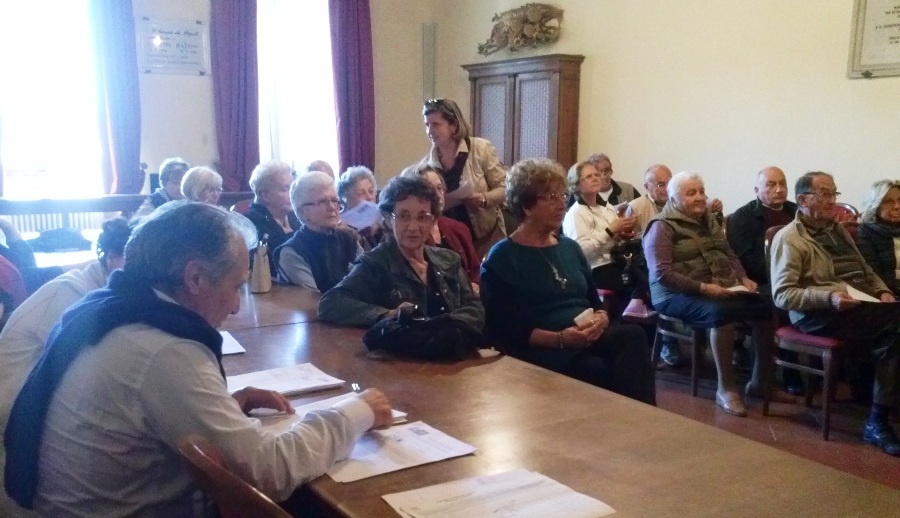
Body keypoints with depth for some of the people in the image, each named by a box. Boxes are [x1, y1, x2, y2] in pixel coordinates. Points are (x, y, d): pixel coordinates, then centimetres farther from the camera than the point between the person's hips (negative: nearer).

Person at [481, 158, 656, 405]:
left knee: (632, 335, -28)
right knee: (596, 371, -37)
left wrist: (600, 320, -4)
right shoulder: (501, 259, 0)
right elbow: (504, 331, -9)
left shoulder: (570, 247, 21)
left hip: (589, 339, 6)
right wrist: (560, 338, -20)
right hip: (540, 349, -6)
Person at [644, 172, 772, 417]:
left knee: (765, 307, -14)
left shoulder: (709, 219, 18)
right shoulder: (663, 227, -6)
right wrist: (703, 287, -23)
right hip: (679, 294, -7)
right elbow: (661, 274, -16)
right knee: (722, 313, -36)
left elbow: (730, 255, 22)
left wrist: (743, 278, 2)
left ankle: (759, 380, 1)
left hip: (723, 289, 7)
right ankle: (725, 388, -24)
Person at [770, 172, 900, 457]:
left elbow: (866, 270, 30)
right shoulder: (789, 238, -2)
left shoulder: (837, 229, 24)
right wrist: (829, 297, -23)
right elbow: (782, 295, -11)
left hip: (863, 306, 7)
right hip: (819, 314, -7)